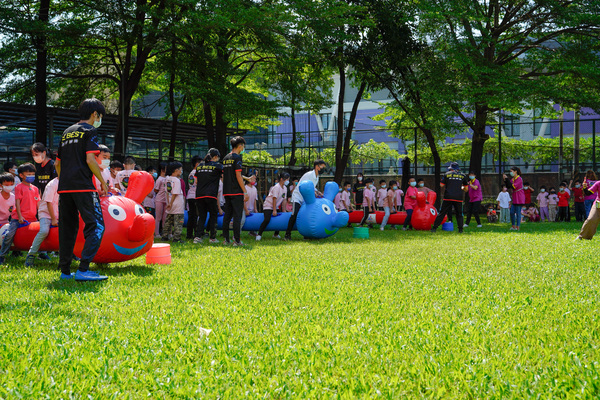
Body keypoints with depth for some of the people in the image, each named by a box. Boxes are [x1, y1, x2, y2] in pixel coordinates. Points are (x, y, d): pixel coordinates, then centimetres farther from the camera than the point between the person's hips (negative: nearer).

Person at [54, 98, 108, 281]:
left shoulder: (67, 132, 21)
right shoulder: (90, 131, -1)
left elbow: (57, 163, 21)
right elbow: (90, 159, -12)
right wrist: (103, 182, -5)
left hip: (64, 187, 8)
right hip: (83, 186, -8)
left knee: (67, 228, 12)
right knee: (96, 226, -8)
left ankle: (65, 271, 14)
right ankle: (83, 270, -18)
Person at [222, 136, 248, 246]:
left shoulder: (225, 158, 14)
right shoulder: (237, 157, -9)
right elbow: (238, 176, -14)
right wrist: (245, 192, -12)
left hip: (227, 192, 8)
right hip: (236, 192, -7)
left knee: (227, 216, 10)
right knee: (237, 216, -6)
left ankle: (226, 239, 12)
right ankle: (237, 240, -8)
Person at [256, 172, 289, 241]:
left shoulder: (285, 188, 6)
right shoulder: (276, 187, -19)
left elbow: (284, 200, 9)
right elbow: (274, 199, -21)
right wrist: (274, 210, -22)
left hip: (275, 207, 8)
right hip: (268, 205, -8)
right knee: (267, 219, -25)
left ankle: (276, 234, 23)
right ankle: (259, 235, -16)